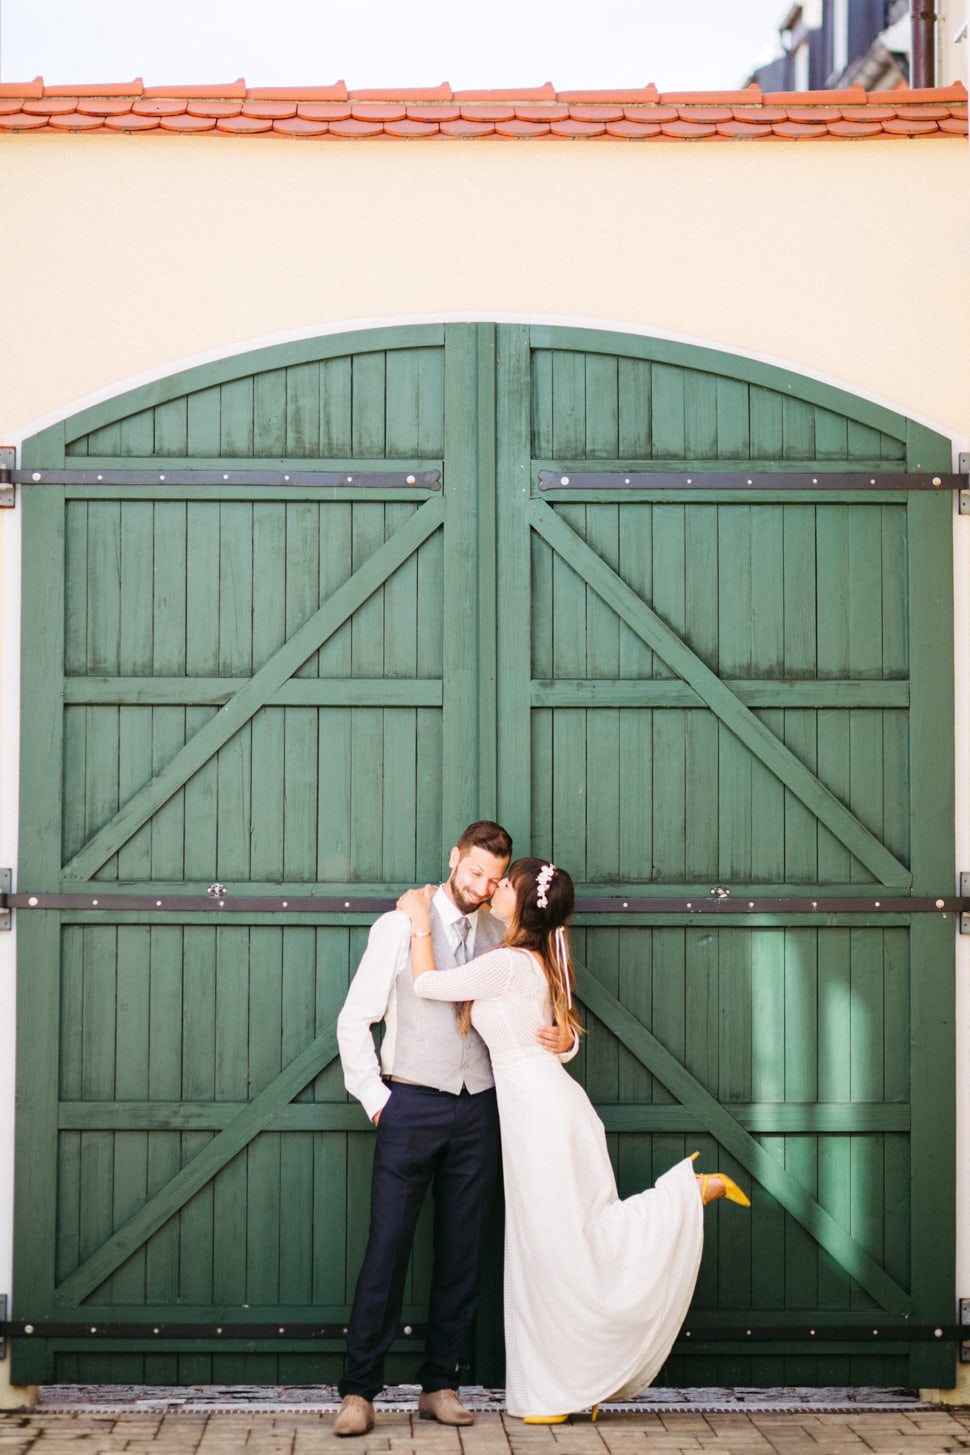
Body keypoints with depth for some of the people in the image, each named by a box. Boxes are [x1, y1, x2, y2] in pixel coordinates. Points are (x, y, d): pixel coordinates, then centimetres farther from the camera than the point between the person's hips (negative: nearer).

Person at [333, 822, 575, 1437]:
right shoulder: (400, 926, 1)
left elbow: (532, 1019, 16)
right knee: (388, 1244, -6)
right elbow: (354, 1019, 1)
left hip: (479, 1109, 3)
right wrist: (375, 1098, -4)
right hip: (412, 1104, -3)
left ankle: (440, 1385, 16)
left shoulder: (502, 936, 9)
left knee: (463, 1251, 6)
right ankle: (359, 1391, -1)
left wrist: (562, 1040, -7)